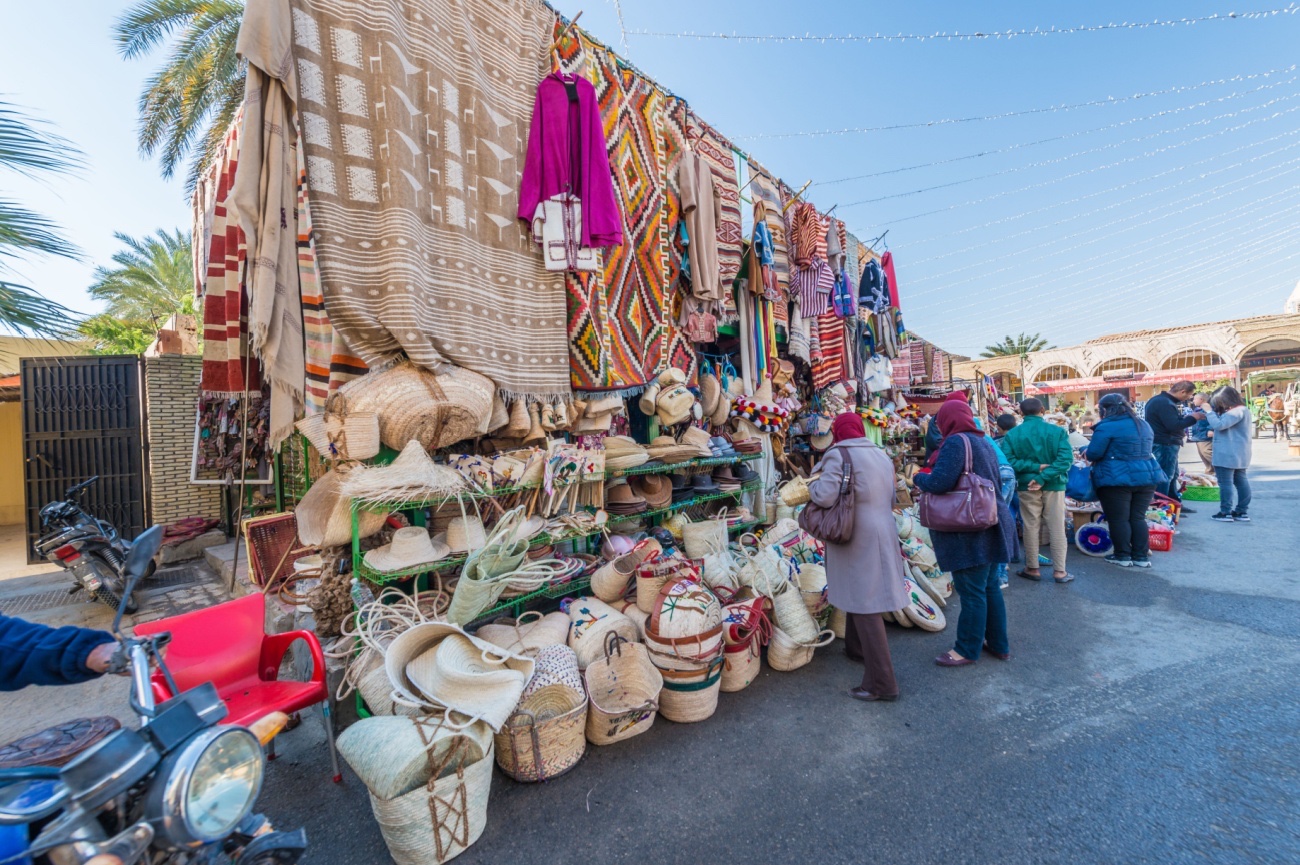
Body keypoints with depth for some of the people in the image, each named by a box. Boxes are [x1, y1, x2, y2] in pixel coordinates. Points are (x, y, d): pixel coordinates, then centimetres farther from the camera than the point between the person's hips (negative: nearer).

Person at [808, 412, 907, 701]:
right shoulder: (882, 455, 12)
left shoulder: (838, 454, -13)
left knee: (864, 605, -3)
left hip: (856, 539, -8)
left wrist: (812, 486, -3)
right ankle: (856, 648, 42)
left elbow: (825, 496, -22)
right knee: (860, 594, 24)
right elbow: (891, 499, 20)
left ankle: (881, 683, 3)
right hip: (883, 534, 8)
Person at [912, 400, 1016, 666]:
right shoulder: (984, 442, 11)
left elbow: (939, 482, -27)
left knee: (972, 592, 2)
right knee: (990, 586, 19)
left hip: (969, 534, -9)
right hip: (990, 526, 9)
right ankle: (998, 644, 32)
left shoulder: (956, 442, -17)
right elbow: (995, 482, 20)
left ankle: (967, 650, 15)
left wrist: (919, 478, -6)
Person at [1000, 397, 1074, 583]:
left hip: (1027, 486, 0)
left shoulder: (1012, 434, -4)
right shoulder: (1058, 431, -3)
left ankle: (1032, 569, 17)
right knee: (1057, 528, 7)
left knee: (1031, 528, 8)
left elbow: (1008, 461, -13)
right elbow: (1066, 458, -13)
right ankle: (1059, 571, 13)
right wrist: (1043, 477, -16)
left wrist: (1035, 468, -10)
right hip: (1054, 485, 0)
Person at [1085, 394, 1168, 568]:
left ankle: (1123, 556, 9)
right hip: (1146, 476, 8)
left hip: (1116, 479, -8)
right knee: (1138, 517, 13)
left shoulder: (1106, 427, -12)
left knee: (1118, 519, 2)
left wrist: (1086, 453, 9)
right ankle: (1141, 556, 16)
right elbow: (1142, 450, 25)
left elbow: (1093, 453, -13)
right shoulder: (1144, 424, 14)